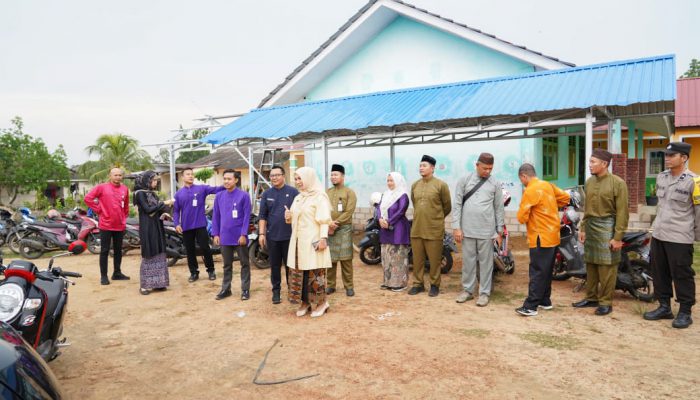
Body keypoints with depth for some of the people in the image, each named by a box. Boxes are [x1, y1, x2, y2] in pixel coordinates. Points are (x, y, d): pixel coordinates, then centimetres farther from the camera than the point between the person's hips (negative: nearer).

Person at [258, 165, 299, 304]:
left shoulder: (293, 192, 0)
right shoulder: (266, 194, 7)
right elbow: (262, 216, 8)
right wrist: (261, 233, 2)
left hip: (290, 236, -2)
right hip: (272, 236, 2)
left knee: (290, 265, 5)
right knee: (275, 265, 9)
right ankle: (276, 291, 21)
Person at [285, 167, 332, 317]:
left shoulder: (319, 196, -5)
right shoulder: (297, 198, 17)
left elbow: (324, 220, -12)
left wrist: (323, 238, -21)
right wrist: (289, 218, 2)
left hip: (313, 240, -7)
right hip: (298, 241, 7)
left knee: (314, 272, -4)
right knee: (298, 272, 6)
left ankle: (320, 303, 9)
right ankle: (305, 302, 17)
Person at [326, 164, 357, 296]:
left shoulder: (349, 192, 0)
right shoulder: (327, 192, 13)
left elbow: (349, 212, -11)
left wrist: (335, 223, -15)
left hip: (344, 229, -4)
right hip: (328, 230, 4)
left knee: (345, 259, -1)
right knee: (329, 259, 7)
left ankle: (348, 286, 8)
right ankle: (331, 285, 18)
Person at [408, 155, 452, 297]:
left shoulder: (441, 185, -6)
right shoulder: (414, 185, 8)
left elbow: (447, 206, 3)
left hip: (434, 229, -4)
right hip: (416, 229, 4)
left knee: (434, 260, 5)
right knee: (417, 259, 10)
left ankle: (434, 285, 19)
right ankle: (418, 284, 23)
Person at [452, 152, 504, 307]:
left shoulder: (495, 184, 3)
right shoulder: (464, 180, 1)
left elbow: (499, 209, 7)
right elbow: (457, 205, 0)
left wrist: (500, 231, 5)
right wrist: (456, 227, -5)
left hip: (486, 230, 0)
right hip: (467, 229, 0)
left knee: (486, 262, 5)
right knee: (468, 261, 8)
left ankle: (484, 292, 16)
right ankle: (467, 290, 21)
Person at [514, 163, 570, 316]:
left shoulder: (530, 191, -16)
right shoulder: (548, 185, 7)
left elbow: (522, 217, -18)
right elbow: (565, 198, 18)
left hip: (541, 238, -8)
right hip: (553, 236, 8)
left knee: (537, 273, -7)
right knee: (546, 271, 16)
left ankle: (530, 306, -4)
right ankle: (545, 301, 25)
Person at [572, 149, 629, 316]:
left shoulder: (617, 183, -9)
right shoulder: (589, 182, 10)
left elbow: (622, 212, -11)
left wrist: (618, 237, -14)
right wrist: (583, 228, 12)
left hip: (607, 227, -6)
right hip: (590, 226, 6)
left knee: (607, 266, -1)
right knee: (590, 264, 12)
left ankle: (606, 302, 8)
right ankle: (591, 297, 23)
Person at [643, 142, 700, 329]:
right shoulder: (661, 177, 9)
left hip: (679, 237, -7)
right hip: (658, 234, 7)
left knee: (681, 275, 2)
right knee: (659, 273, 13)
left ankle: (685, 312, 15)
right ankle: (664, 307, 26)